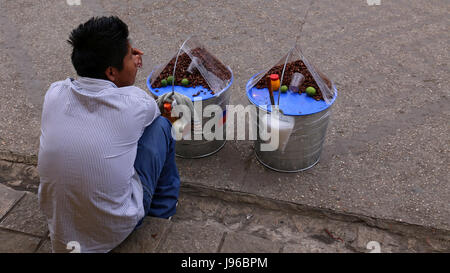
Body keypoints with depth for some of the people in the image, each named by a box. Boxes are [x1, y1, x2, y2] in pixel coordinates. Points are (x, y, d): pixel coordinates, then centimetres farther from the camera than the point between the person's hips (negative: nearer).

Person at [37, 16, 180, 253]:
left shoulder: (54, 94, -10)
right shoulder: (134, 104, -22)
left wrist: (127, 65, 9)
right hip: (114, 231, -4)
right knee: (160, 125, 5)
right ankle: (164, 205, 26)